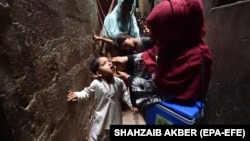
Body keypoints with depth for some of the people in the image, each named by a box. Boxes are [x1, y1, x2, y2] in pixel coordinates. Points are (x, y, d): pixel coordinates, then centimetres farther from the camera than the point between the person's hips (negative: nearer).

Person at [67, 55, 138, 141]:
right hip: (101, 117, -3)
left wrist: (131, 104, 3)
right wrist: (78, 95, -21)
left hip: (115, 116, 3)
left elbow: (124, 94, 2)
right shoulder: (96, 83, -21)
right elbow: (87, 92, -6)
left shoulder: (119, 82, -12)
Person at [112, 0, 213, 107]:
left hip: (176, 93, -7)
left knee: (132, 88, -11)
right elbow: (152, 54, 3)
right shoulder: (176, 40, -13)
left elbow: (159, 84, -28)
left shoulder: (195, 57, -36)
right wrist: (127, 58, -6)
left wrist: (129, 79, -19)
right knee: (130, 66, 4)